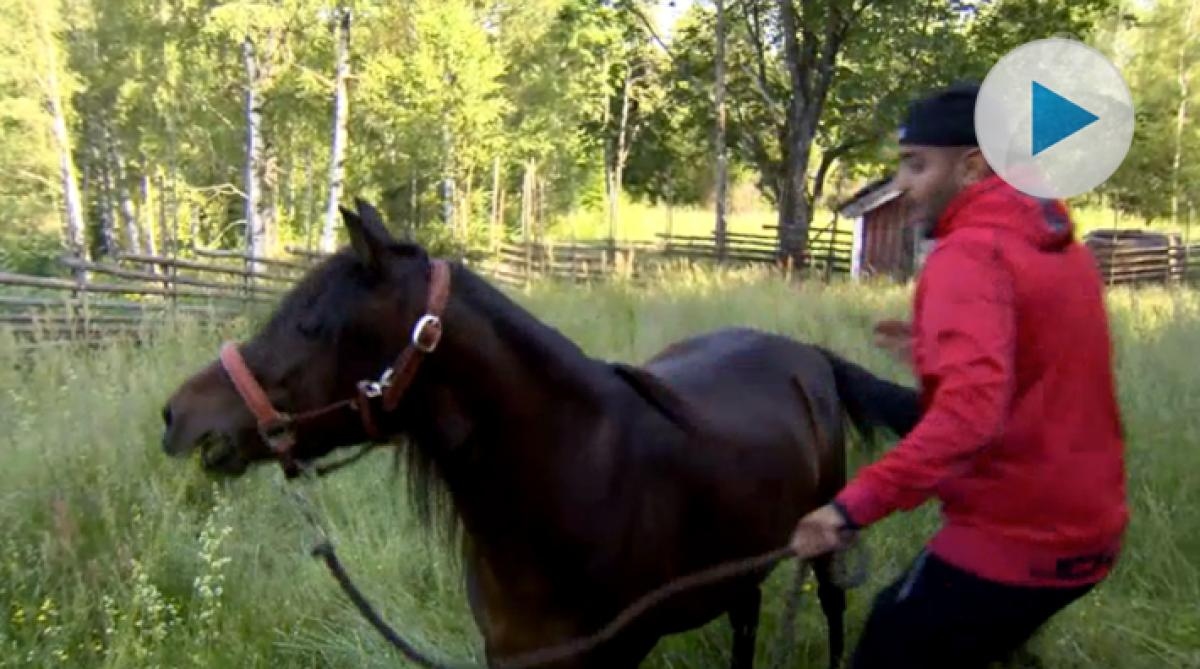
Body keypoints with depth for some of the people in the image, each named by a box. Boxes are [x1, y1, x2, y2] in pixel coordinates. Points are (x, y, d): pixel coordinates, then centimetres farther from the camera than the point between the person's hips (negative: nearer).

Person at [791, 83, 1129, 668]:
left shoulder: (969, 254, -19)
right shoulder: (1061, 248, 9)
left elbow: (971, 408, -35)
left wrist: (856, 504, -39)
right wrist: (939, 351, 16)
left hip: (1010, 540, -9)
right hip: (1085, 531, 9)